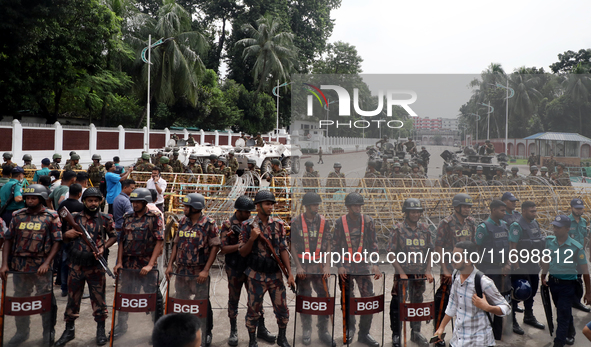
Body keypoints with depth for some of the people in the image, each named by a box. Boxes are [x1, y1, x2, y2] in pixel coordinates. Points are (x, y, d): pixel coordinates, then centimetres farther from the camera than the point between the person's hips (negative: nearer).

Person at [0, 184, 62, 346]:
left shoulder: (51, 216, -4)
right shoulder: (18, 215, 6)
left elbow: (57, 242, -6)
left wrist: (46, 263, -16)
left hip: (42, 266, -3)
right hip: (19, 265, 4)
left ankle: (48, 334, 20)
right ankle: (22, 332, 32)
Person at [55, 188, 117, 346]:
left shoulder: (106, 219, -1)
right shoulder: (74, 217, 4)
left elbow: (114, 236, 6)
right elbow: (65, 239, 13)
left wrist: (104, 247, -10)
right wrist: (66, 235, -10)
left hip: (96, 266, -2)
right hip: (76, 266, 2)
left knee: (98, 298, 7)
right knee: (73, 298, 11)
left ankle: (101, 330, 21)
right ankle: (69, 330, 27)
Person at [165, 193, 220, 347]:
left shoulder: (209, 224, -10)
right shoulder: (182, 222, 6)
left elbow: (215, 247, -11)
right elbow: (176, 243, 12)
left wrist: (206, 270, -16)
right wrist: (170, 265, 6)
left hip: (199, 272, -5)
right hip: (181, 271, 5)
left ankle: (207, 333, 24)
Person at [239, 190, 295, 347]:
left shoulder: (278, 224, 1)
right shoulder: (248, 225, -5)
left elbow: (283, 250, 3)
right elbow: (242, 253, -2)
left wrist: (290, 273, -2)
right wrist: (252, 239, -20)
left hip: (275, 274, 2)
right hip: (256, 274, -2)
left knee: (282, 308, 8)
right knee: (254, 309, 7)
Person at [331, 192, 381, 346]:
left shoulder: (368, 221, 3)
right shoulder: (340, 222, -1)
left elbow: (373, 244, 5)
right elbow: (334, 246, 0)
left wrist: (375, 264, -4)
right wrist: (340, 266, -8)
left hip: (363, 265, 1)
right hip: (346, 266, -1)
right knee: (347, 299, 6)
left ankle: (364, 333, 11)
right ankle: (350, 329, 26)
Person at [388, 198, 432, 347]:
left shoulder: (424, 229, 7)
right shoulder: (398, 229, -7)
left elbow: (429, 252, 12)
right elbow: (391, 254, -8)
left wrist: (428, 271, 0)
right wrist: (401, 273, -14)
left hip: (420, 274, 4)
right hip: (403, 274, -4)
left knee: (417, 304, 14)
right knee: (397, 305, 1)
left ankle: (416, 332, 31)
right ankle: (396, 335, 16)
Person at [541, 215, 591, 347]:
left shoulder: (576, 247, -17)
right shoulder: (549, 241, -5)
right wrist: (543, 276, 8)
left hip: (567, 285, -5)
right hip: (553, 282, 5)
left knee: (563, 316, -2)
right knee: (565, 312, 24)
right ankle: (570, 334, 46)